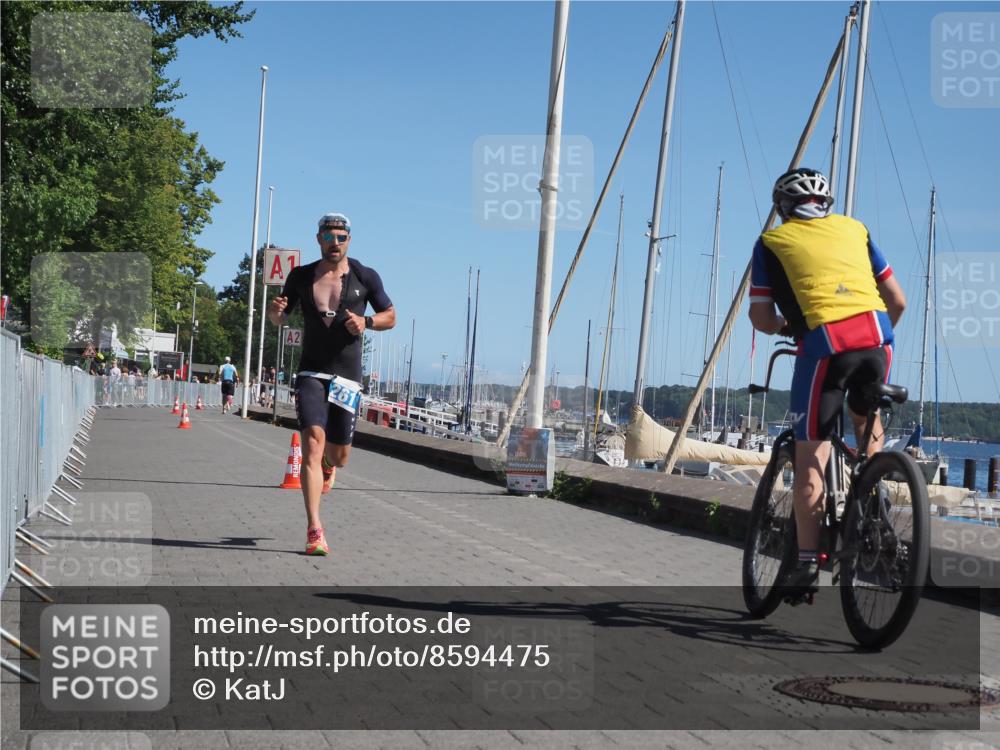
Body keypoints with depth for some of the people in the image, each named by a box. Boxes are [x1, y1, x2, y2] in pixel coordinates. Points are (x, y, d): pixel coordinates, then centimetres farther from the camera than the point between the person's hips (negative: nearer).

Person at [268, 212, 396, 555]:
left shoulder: (365, 277, 3)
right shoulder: (301, 276, 6)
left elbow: (391, 316, 10)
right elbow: (280, 318, 16)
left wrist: (366, 322, -11)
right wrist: (275, 311, -10)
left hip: (347, 377, 1)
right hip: (311, 373, -1)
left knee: (338, 456, 7)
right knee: (312, 443, -18)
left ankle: (327, 464, 49)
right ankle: (314, 531, -21)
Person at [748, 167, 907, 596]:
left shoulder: (772, 241, 16)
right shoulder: (854, 229, 23)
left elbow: (761, 319, 11)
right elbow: (897, 301, 20)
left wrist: (785, 327, 32)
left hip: (824, 344, -3)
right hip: (876, 338, 3)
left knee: (809, 458, 4)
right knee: (866, 419, 32)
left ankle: (807, 563, 1)